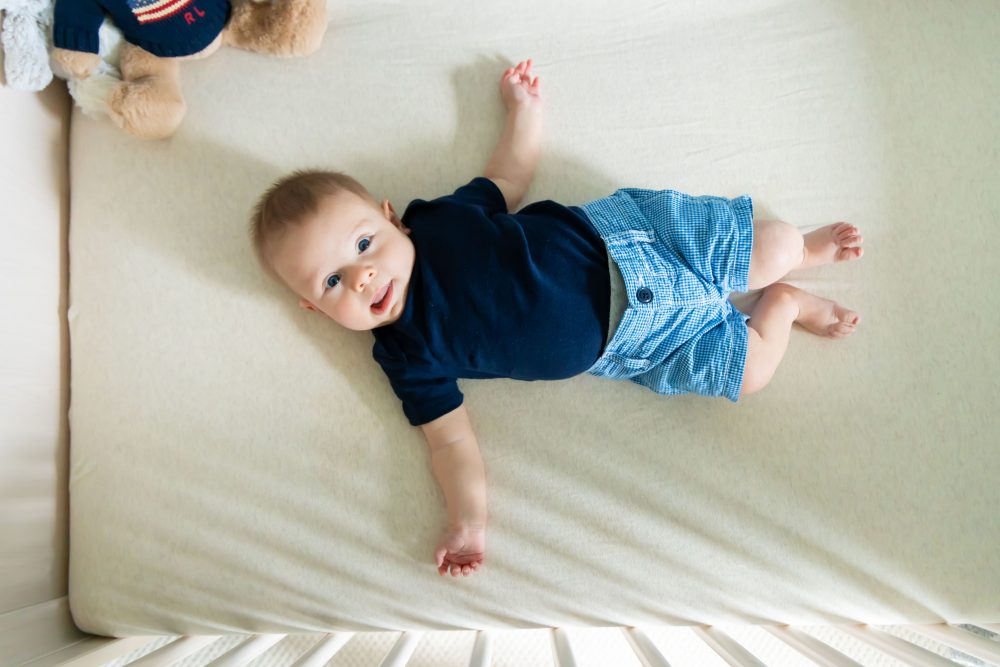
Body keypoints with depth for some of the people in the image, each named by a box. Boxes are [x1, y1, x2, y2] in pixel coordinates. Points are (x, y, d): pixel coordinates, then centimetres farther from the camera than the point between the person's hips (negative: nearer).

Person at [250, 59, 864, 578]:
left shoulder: (439, 218, -11)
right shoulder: (407, 358, -11)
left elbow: (509, 181, 6)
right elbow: (450, 436, -9)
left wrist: (524, 108, 4)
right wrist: (469, 522, -20)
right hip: (626, 345, 1)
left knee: (768, 247, -4)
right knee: (747, 370, -3)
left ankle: (803, 246, 32)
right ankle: (785, 304, 27)